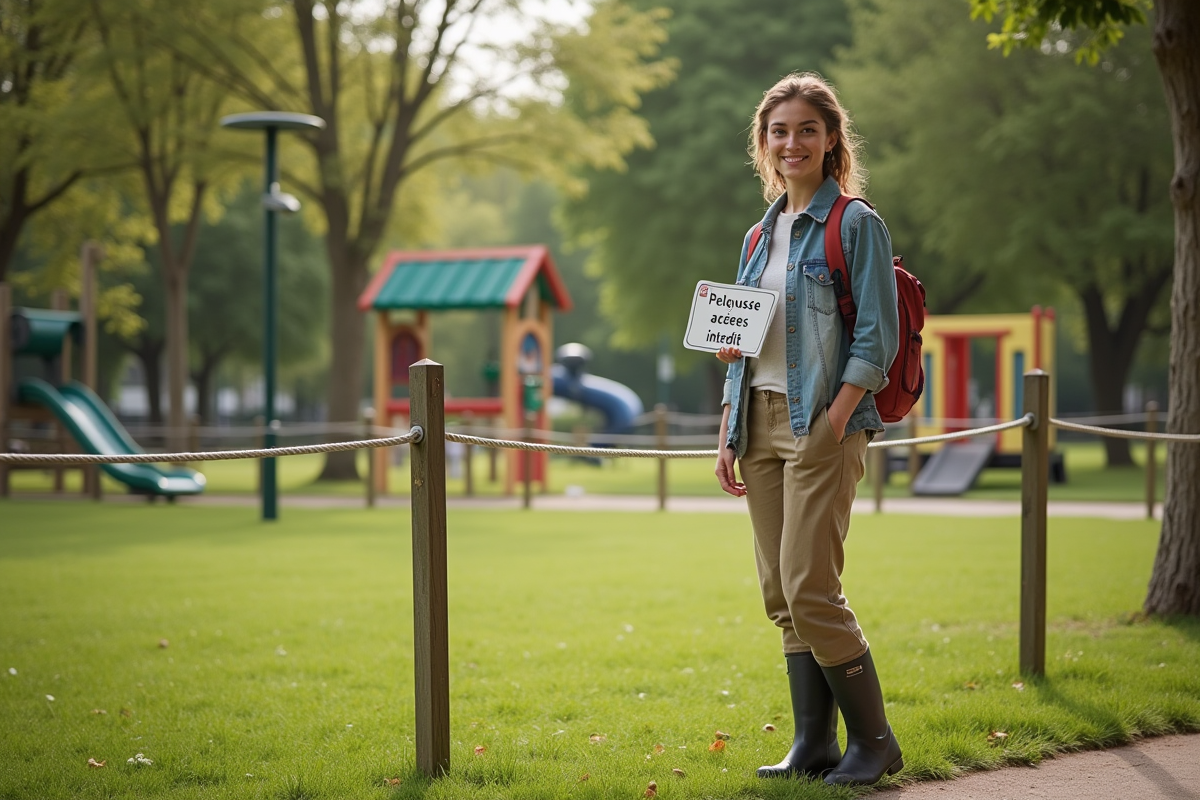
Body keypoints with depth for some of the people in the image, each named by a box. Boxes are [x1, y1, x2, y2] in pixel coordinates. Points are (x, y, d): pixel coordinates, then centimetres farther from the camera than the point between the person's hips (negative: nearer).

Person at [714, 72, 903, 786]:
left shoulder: (856, 224, -4)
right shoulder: (760, 235, 16)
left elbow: (877, 339, -10)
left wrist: (832, 427, -17)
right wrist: (730, 434, 12)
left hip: (824, 422, -7)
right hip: (762, 421, 7)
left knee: (810, 588, -11)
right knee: (780, 594, 7)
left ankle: (874, 740, 1)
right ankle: (813, 745, 14)